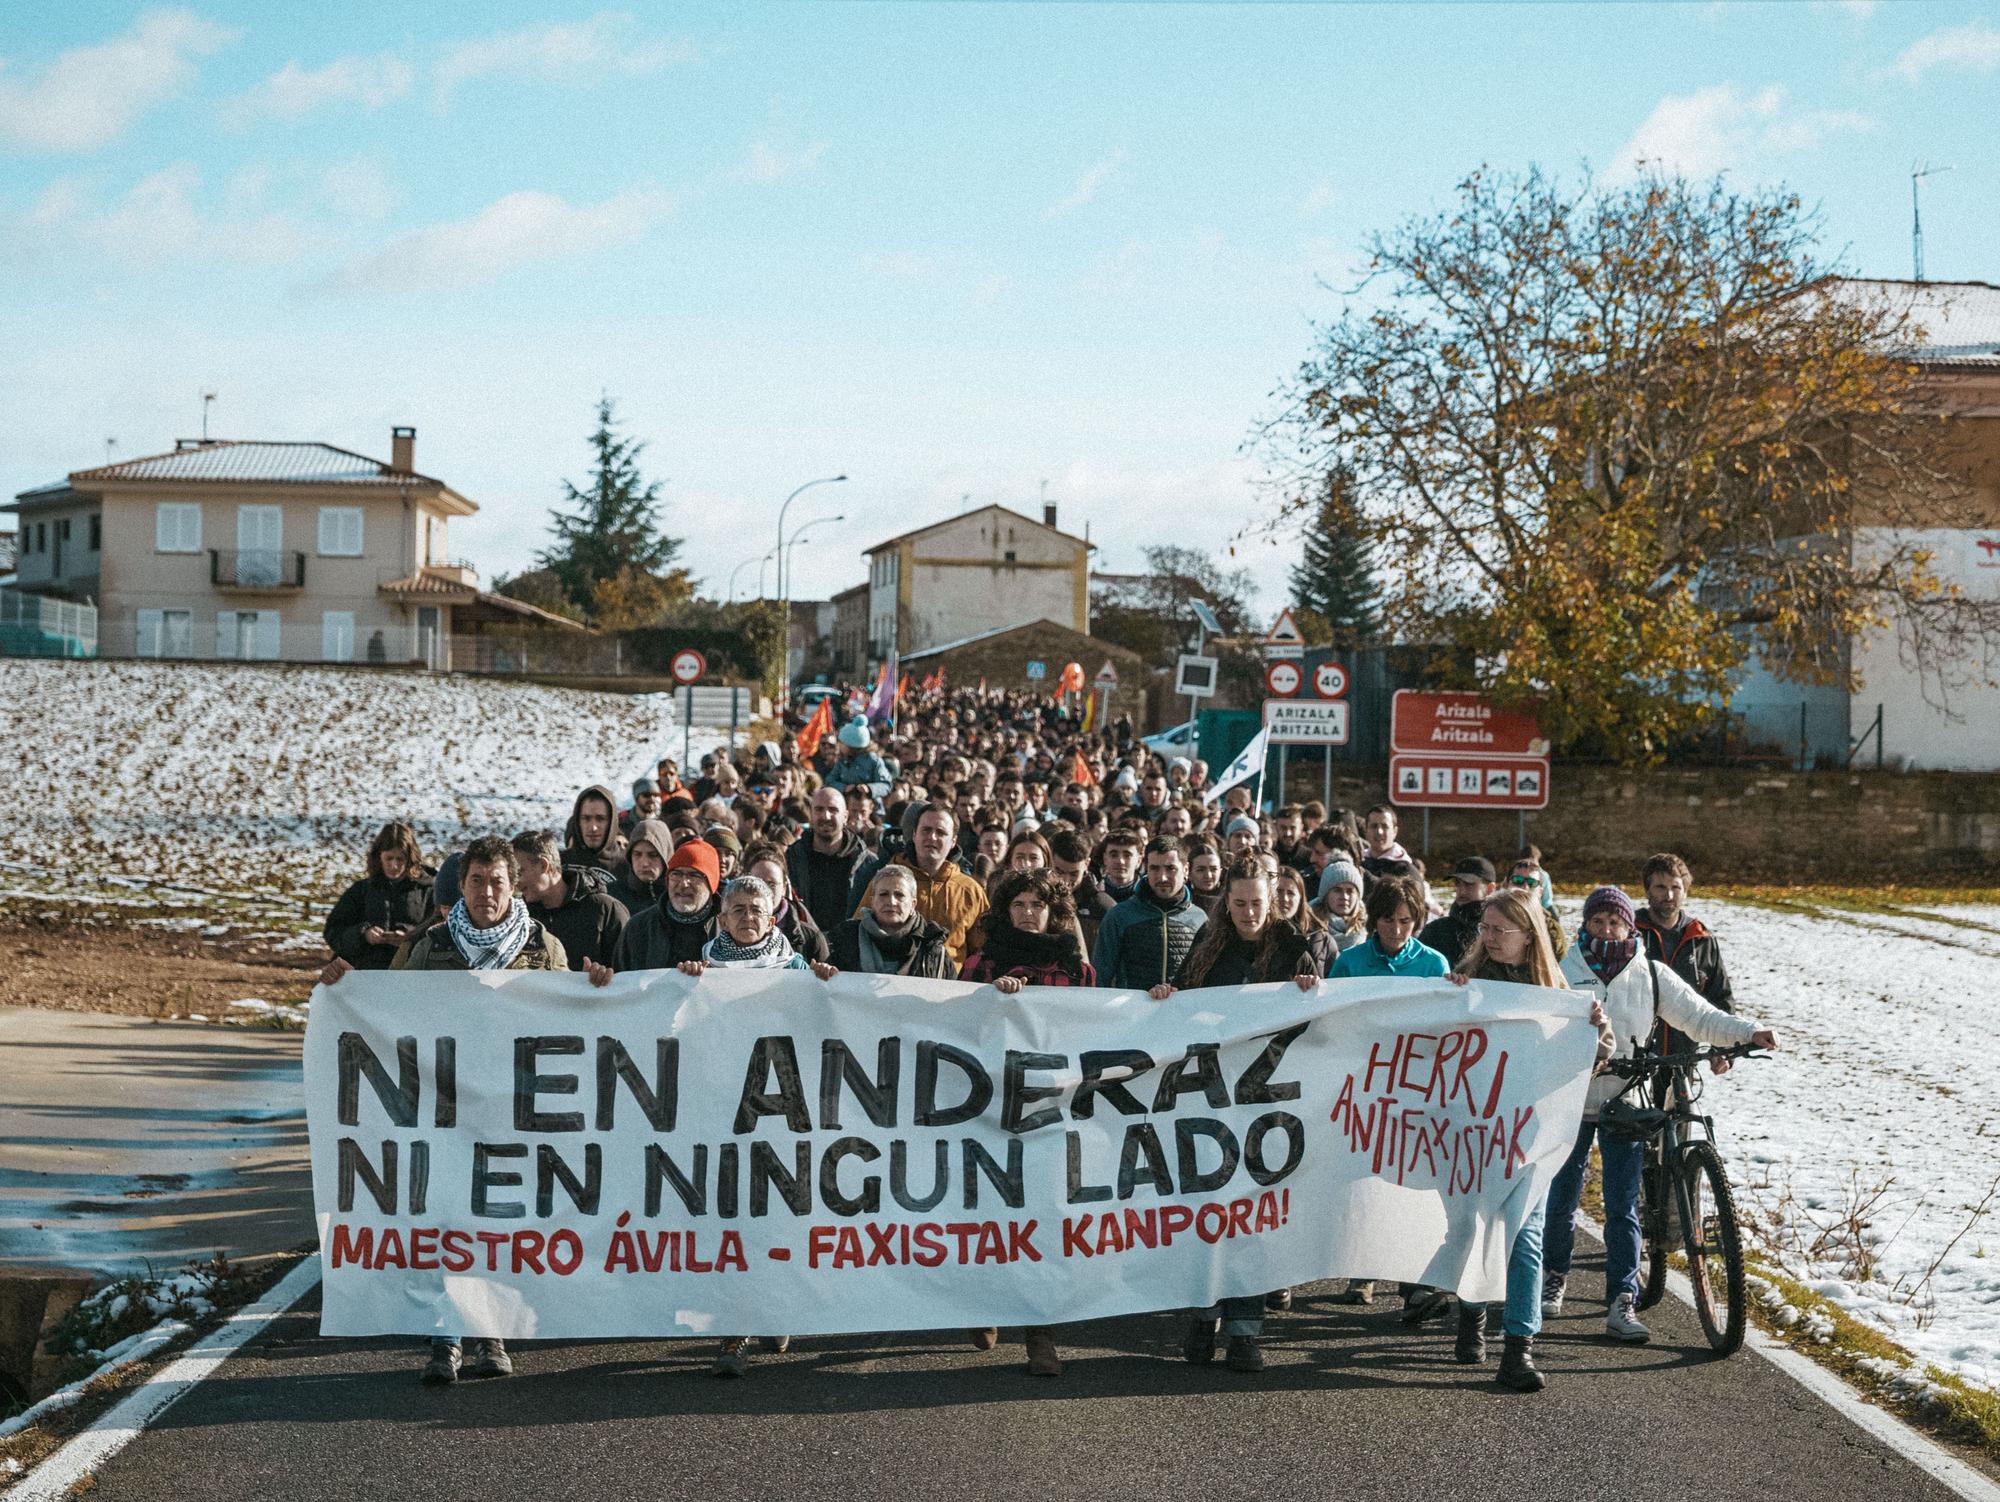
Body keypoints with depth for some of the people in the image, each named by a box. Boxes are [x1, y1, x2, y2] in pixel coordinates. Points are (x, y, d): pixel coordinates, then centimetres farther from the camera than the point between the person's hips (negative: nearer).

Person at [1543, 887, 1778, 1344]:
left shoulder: (1650, 975, 3)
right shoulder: (1564, 970, 0)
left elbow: (1698, 1016, 2)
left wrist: (1747, 1032, -13)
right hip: (1571, 1099, 0)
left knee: (1623, 1207, -3)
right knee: (1561, 1199, 8)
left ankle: (1622, 1304, -2)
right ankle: (1554, 1277, 32)